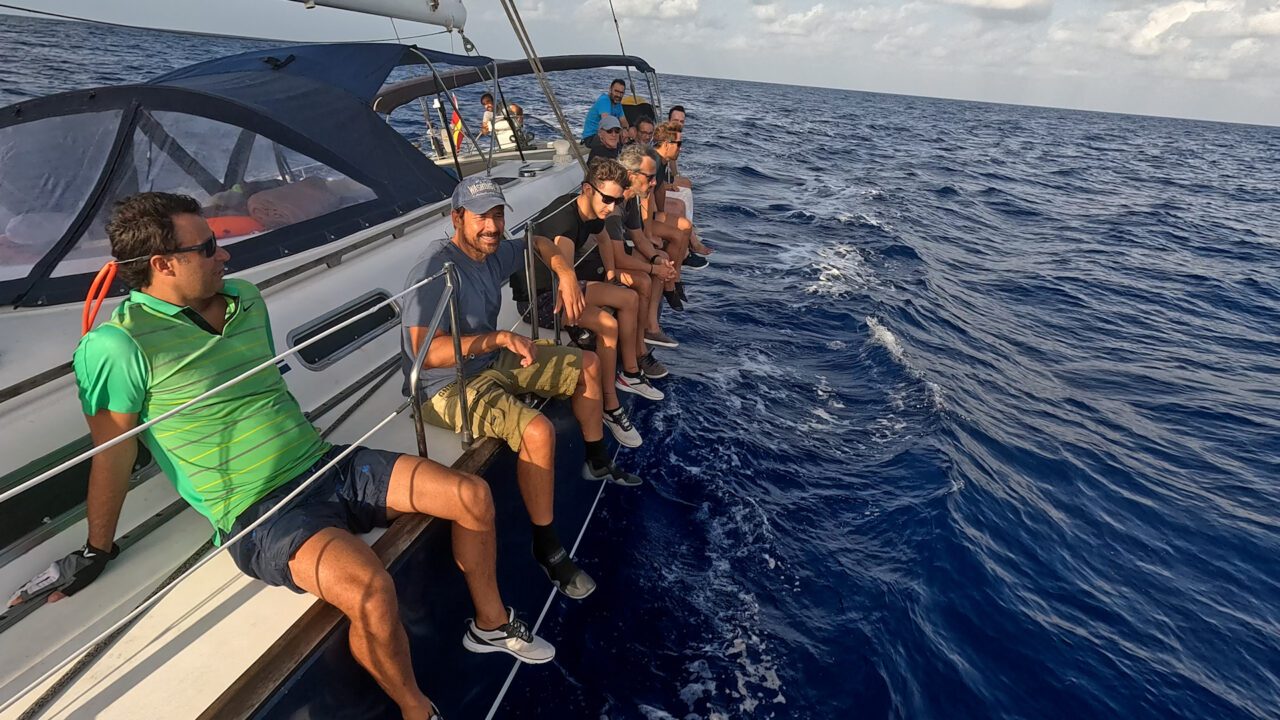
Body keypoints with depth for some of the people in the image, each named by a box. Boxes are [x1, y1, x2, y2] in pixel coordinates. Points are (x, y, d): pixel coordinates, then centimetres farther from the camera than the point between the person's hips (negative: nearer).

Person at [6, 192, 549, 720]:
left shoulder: (245, 299, 10)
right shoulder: (118, 345, -13)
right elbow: (113, 453, -6)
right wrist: (96, 551, 4)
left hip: (327, 465, 8)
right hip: (258, 512, -7)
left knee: (474, 496, -3)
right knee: (369, 589, -34)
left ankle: (491, 624, 21)